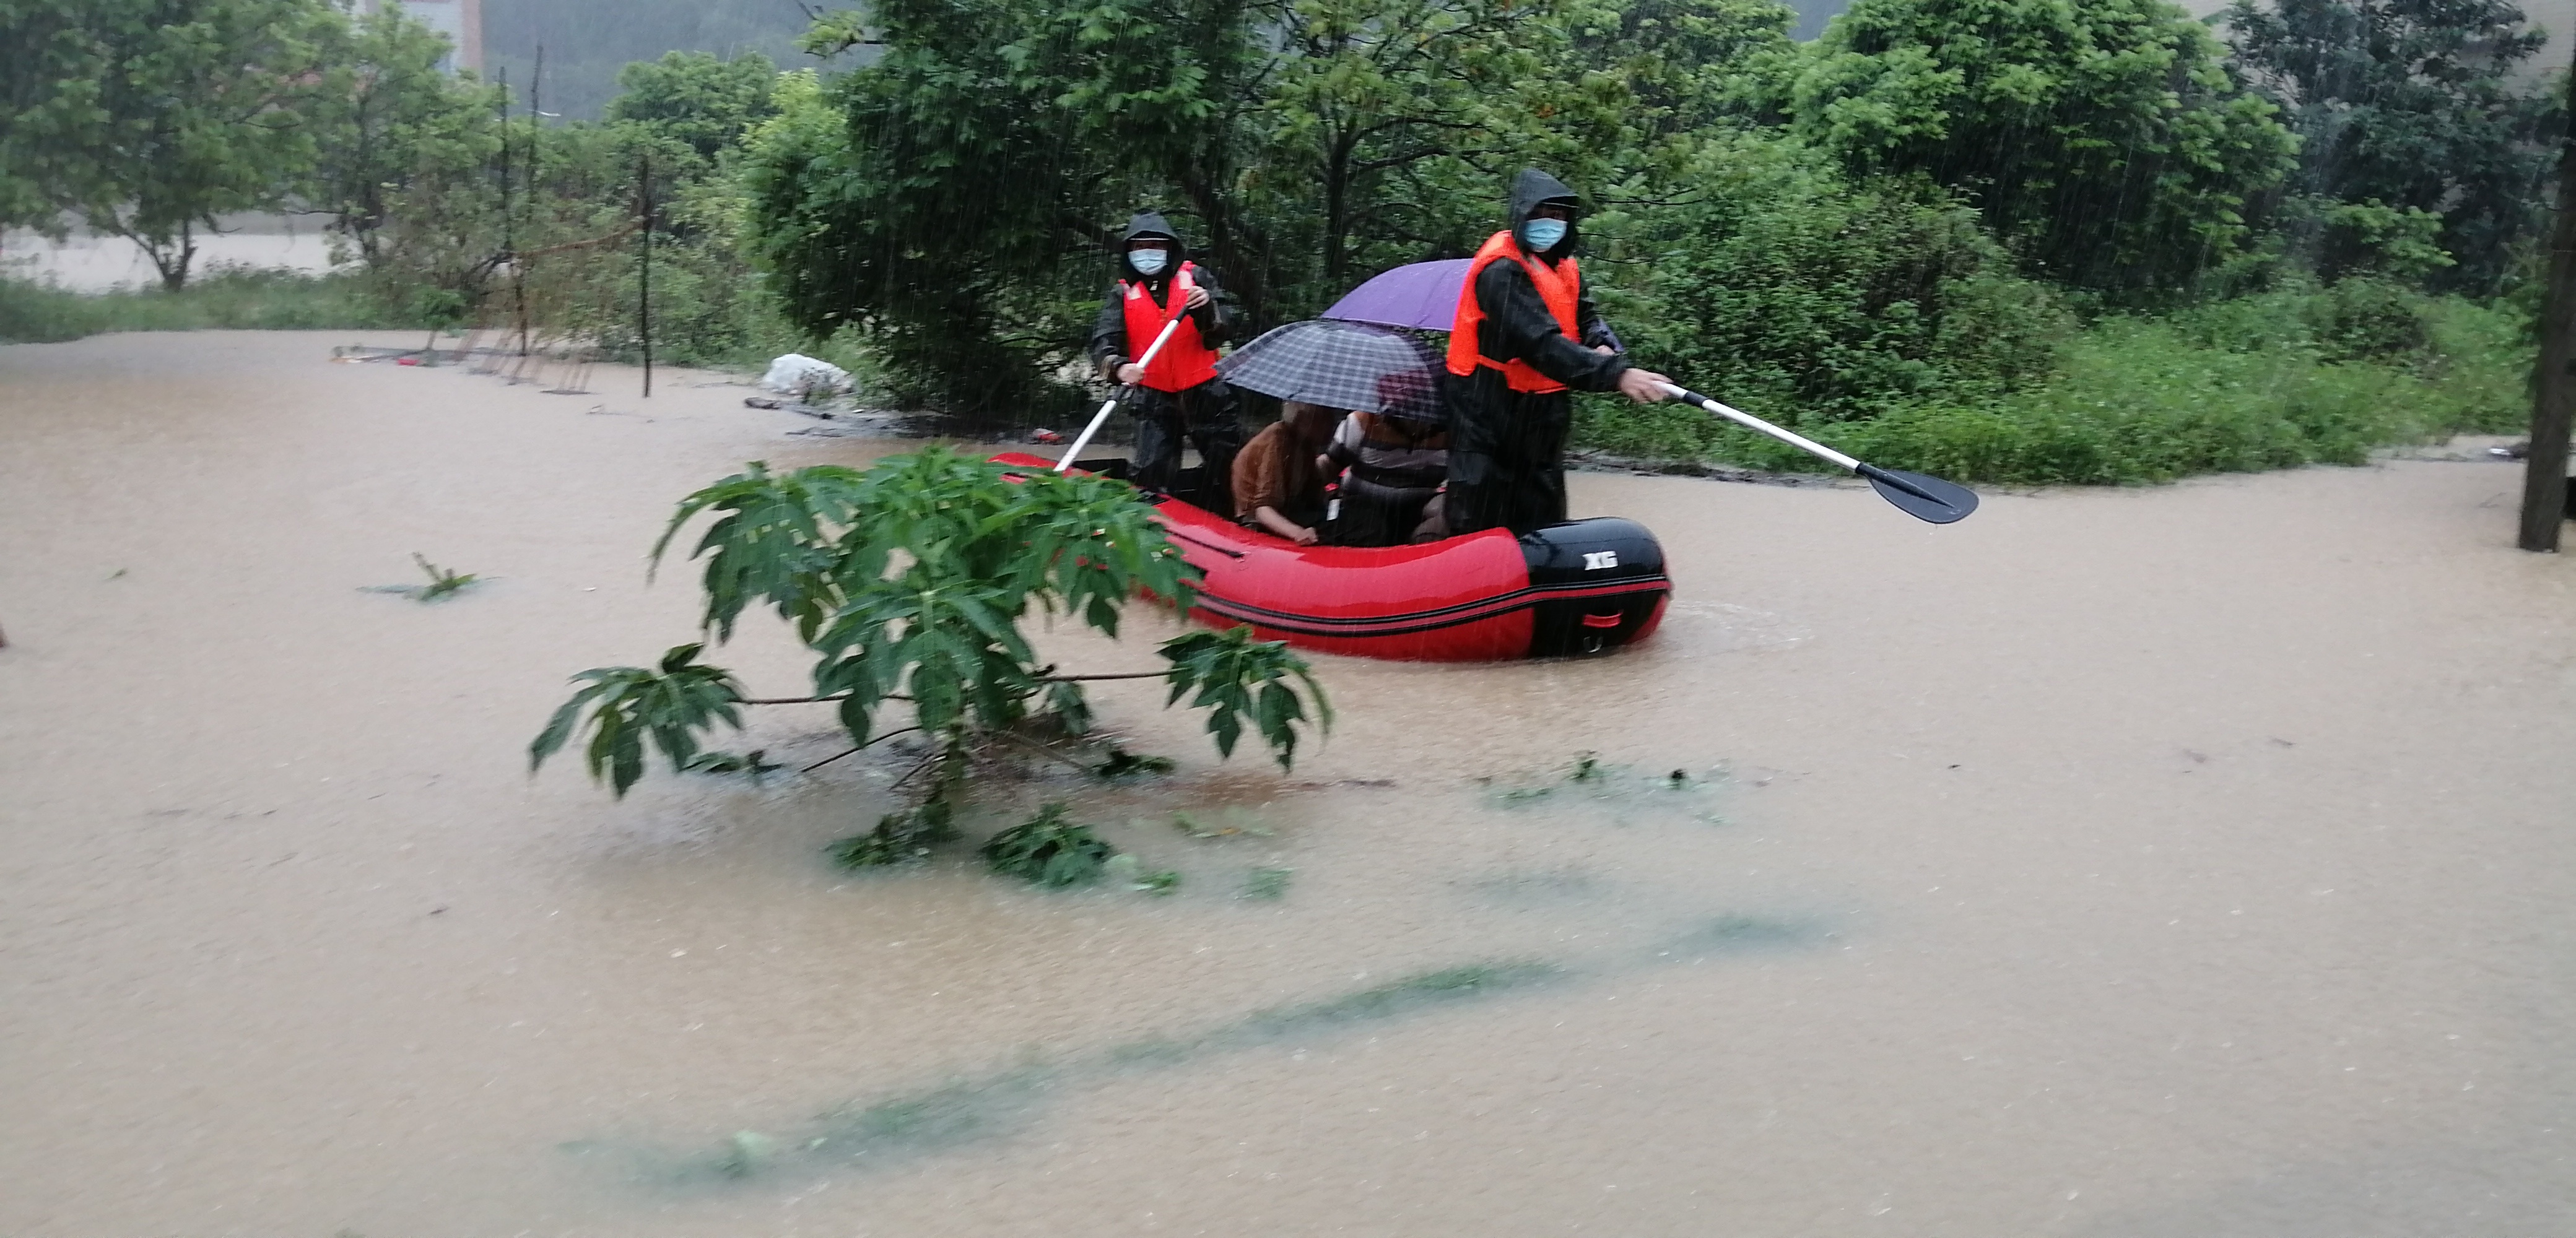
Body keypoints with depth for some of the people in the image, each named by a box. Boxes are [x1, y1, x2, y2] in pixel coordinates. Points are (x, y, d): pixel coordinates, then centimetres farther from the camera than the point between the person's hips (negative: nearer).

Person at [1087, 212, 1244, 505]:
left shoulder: (1195, 278, 0)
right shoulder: (1123, 293, 2)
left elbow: (1223, 332, -5)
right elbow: (1103, 340, -10)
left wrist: (1207, 309, -27)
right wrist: (1118, 366, -32)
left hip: (1205, 393, 0)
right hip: (1155, 399, 0)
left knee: (1232, 470, 8)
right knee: (1151, 480, -3)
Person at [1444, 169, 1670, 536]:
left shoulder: (1562, 265, 10)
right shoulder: (1502, 271, -20)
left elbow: (1586, 316, 13)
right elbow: (1543, 343, -31)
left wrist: (1603, 346, -14)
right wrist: (1616, 374, -40)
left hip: (1541, 415, 9)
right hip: (1490, 419, -9)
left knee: (1544, 526, 13)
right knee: (1479, 532, -7)